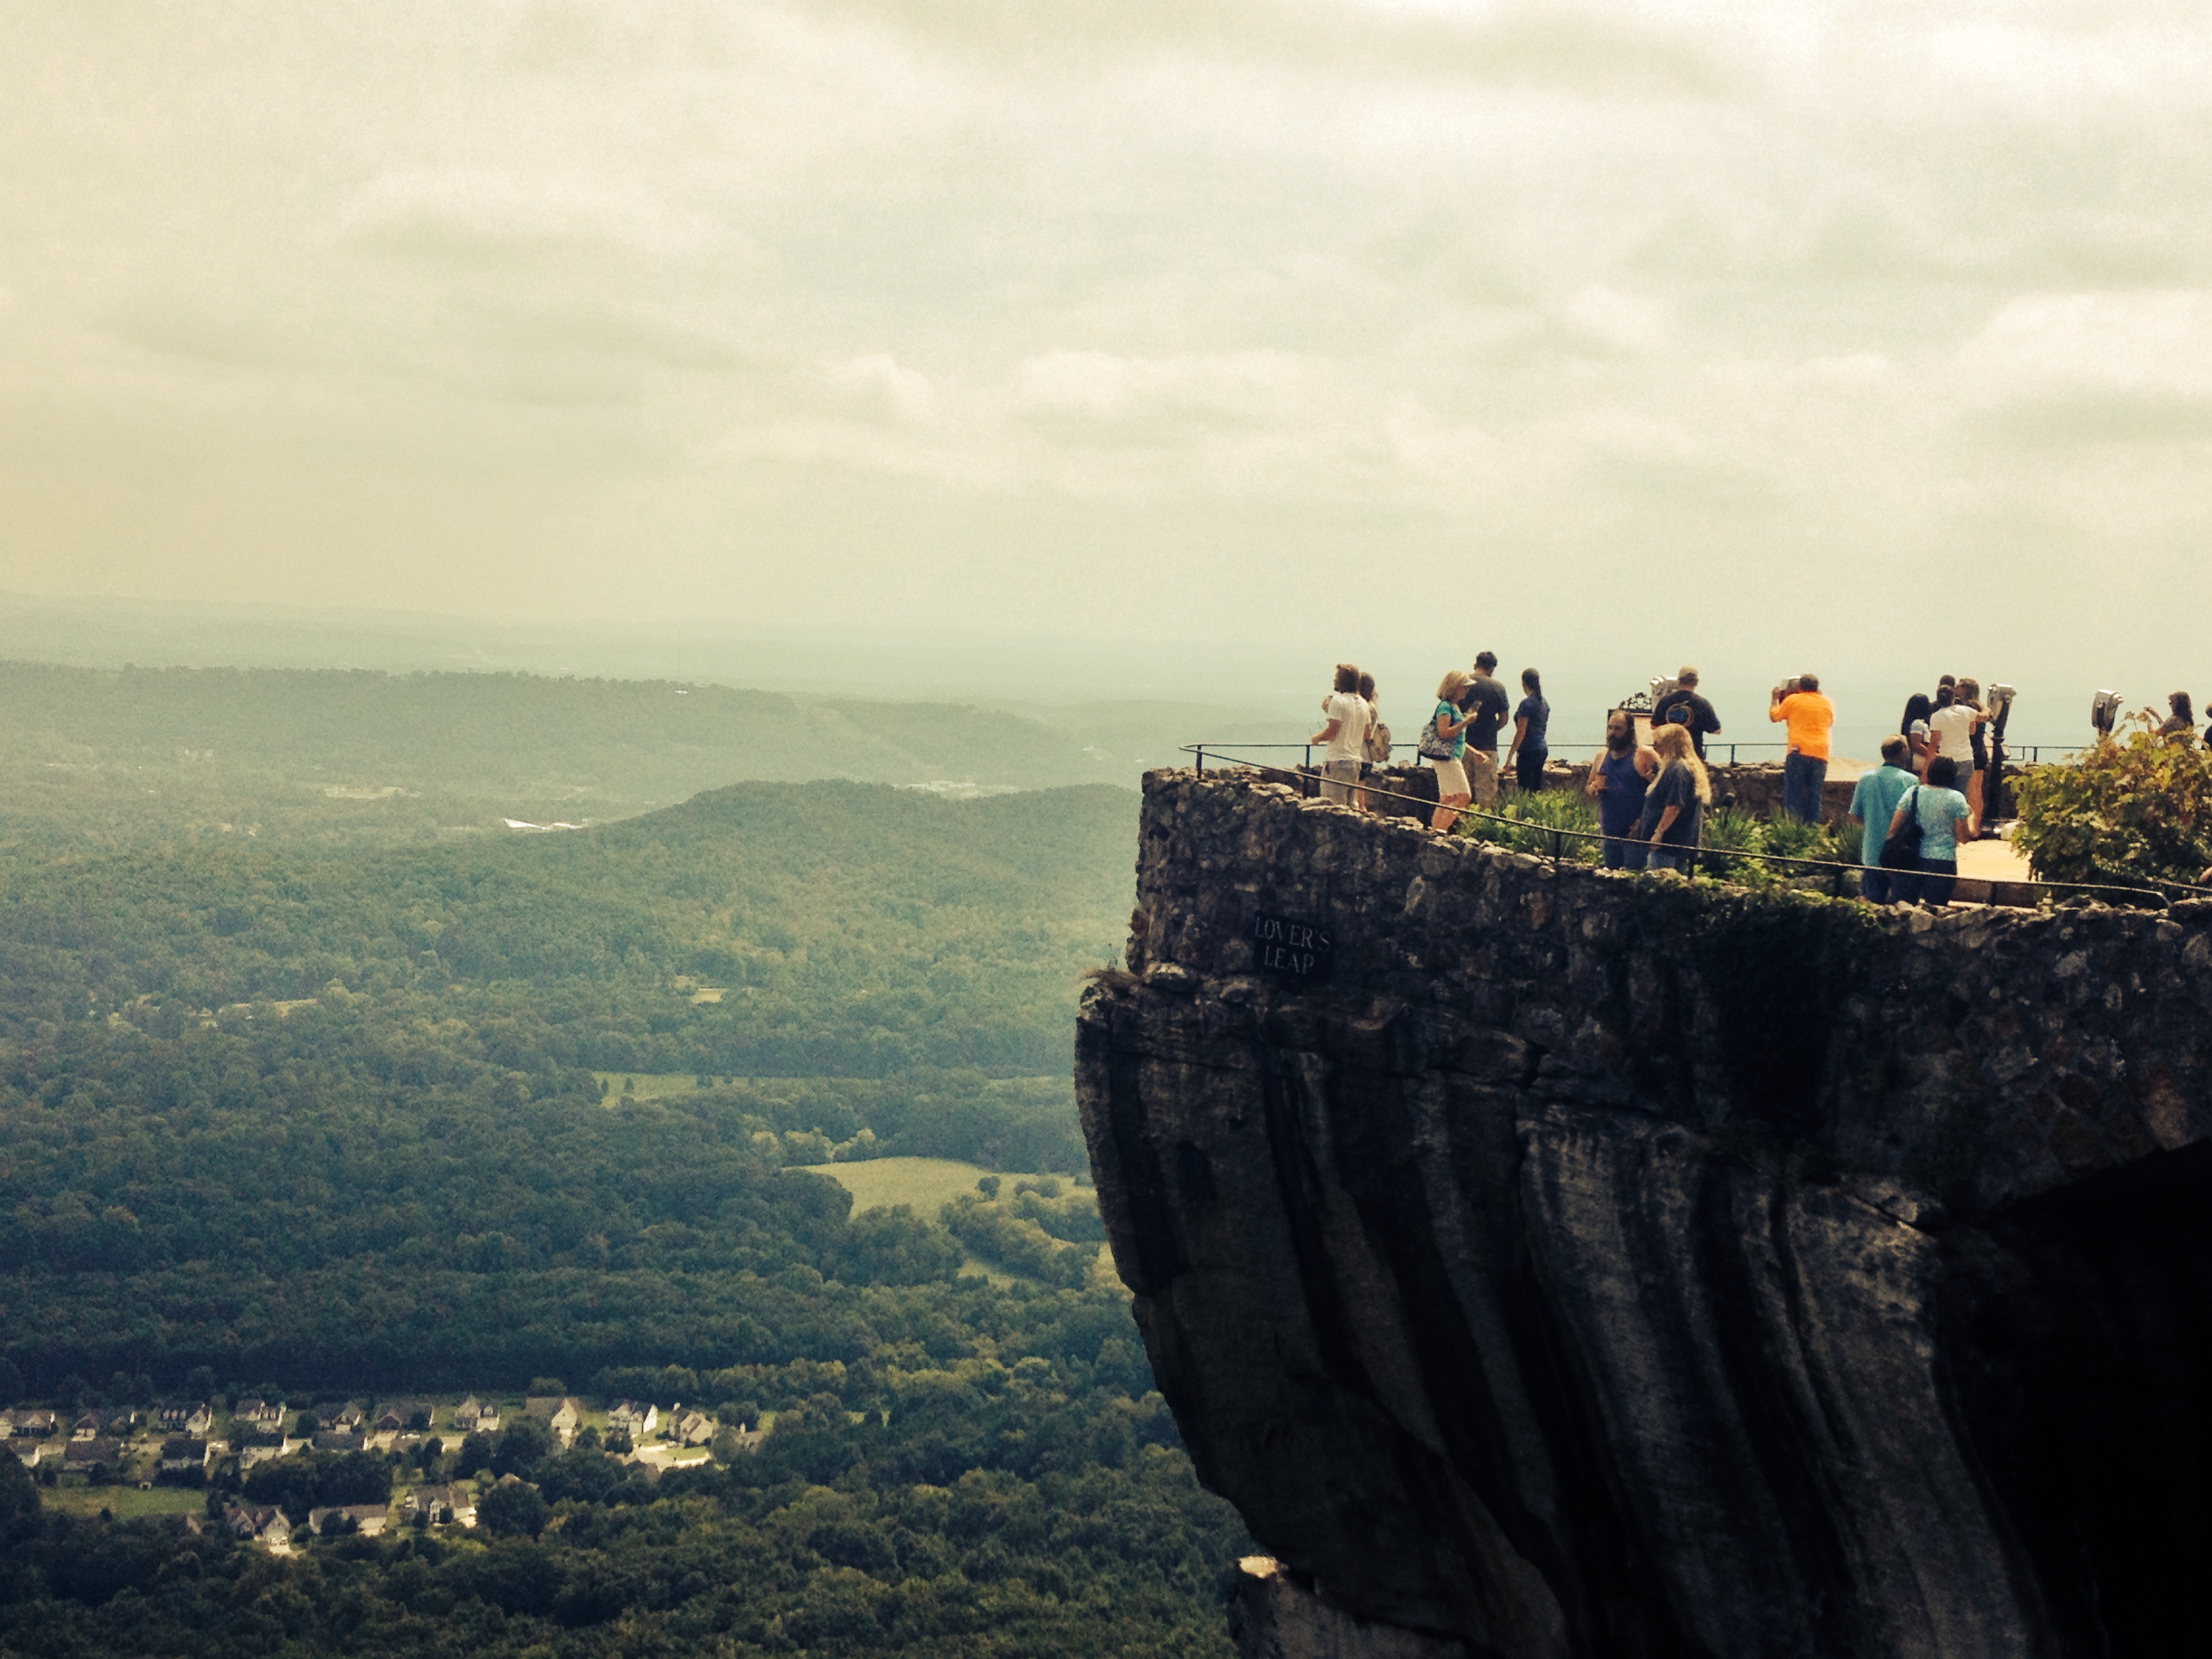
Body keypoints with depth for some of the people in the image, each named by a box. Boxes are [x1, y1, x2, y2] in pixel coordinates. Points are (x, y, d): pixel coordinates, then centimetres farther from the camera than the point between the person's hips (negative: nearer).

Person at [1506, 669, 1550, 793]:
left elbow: (1521, 732, -16)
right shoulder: (1544, 703, 12)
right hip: (1542, 750, 9)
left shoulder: (1527, 704, -14)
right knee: (1537, 788, 11)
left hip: (1528, 751, -9)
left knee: (1525, 790, -9)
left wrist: (1511, 754, -13)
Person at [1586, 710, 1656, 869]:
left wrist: (1642, 823, -21)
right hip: (1609, 833, 6)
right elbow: (1587, 787, 23)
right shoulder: (1601, 757, 11)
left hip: (1634, 833, -6)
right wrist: (1592, 789, -3)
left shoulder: (1644, 757, -8)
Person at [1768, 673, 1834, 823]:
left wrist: (1775, 698, 33)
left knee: (1793, 794, -2)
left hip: (1798, 752, -3)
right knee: (1814, 795, 5)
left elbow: (1774, 716, 15)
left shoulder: (1793, 700, 3)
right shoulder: (1827, 704, 13)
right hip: (1820, 755, 3)